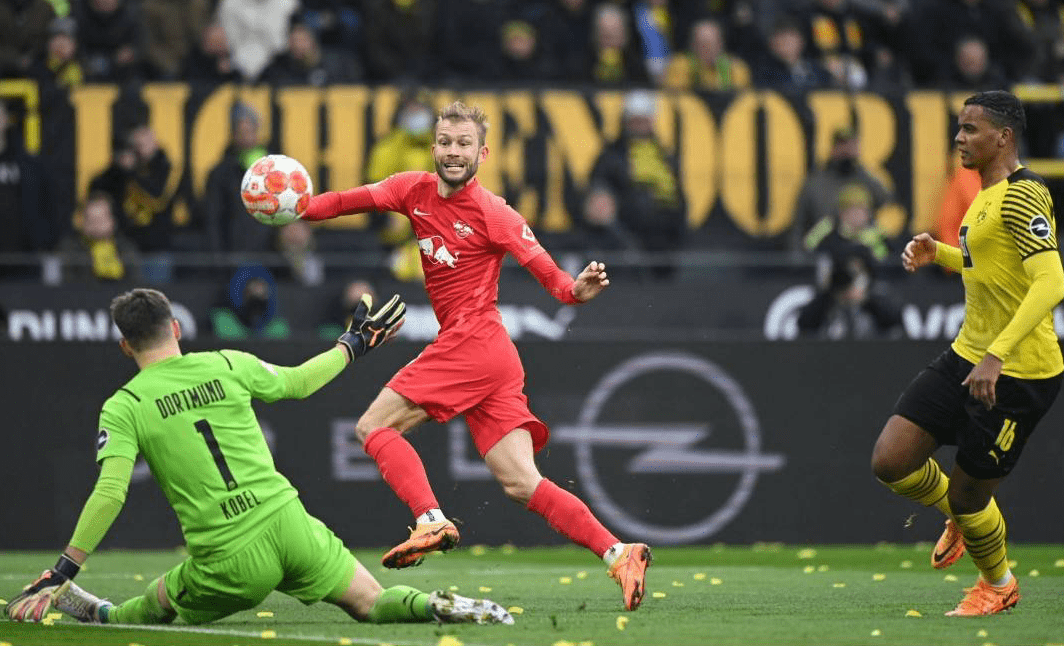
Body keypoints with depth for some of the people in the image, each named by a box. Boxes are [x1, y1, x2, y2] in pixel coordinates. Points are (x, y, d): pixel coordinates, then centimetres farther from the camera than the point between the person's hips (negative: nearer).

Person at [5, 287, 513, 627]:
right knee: (373, 604, 7)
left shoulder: (124, 407, -1)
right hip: (287, 525, 2)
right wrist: (353, 344, 41)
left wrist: (62, 573, -7)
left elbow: (109, 494, -10)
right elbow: (297, 382, 23)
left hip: (228, 563, -2)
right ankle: (436, 607, -18)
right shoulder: (226, 365, 7)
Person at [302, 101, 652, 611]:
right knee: (520, 484, 0)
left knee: (373, 426, -7)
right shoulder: (416, 190, 11)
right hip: (496, 360, 7)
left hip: (473, 343, -7)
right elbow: (353, 200, 7)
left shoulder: (492, 212, -8)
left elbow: (545, 270, -11)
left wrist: (575, 290, -33)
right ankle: (618, 554, -7)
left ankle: (431, 521, -19)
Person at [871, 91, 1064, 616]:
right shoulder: (989, 195, 12)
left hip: (1019, 374, -9)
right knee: (890, 461, -1)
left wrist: (996, 355, -35)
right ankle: (962, 517, 28)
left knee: (967, 494, 2)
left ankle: (997, 584, 30)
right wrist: (936, 253, 11)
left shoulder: (1021, 197, -19)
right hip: (966, 356, 9)